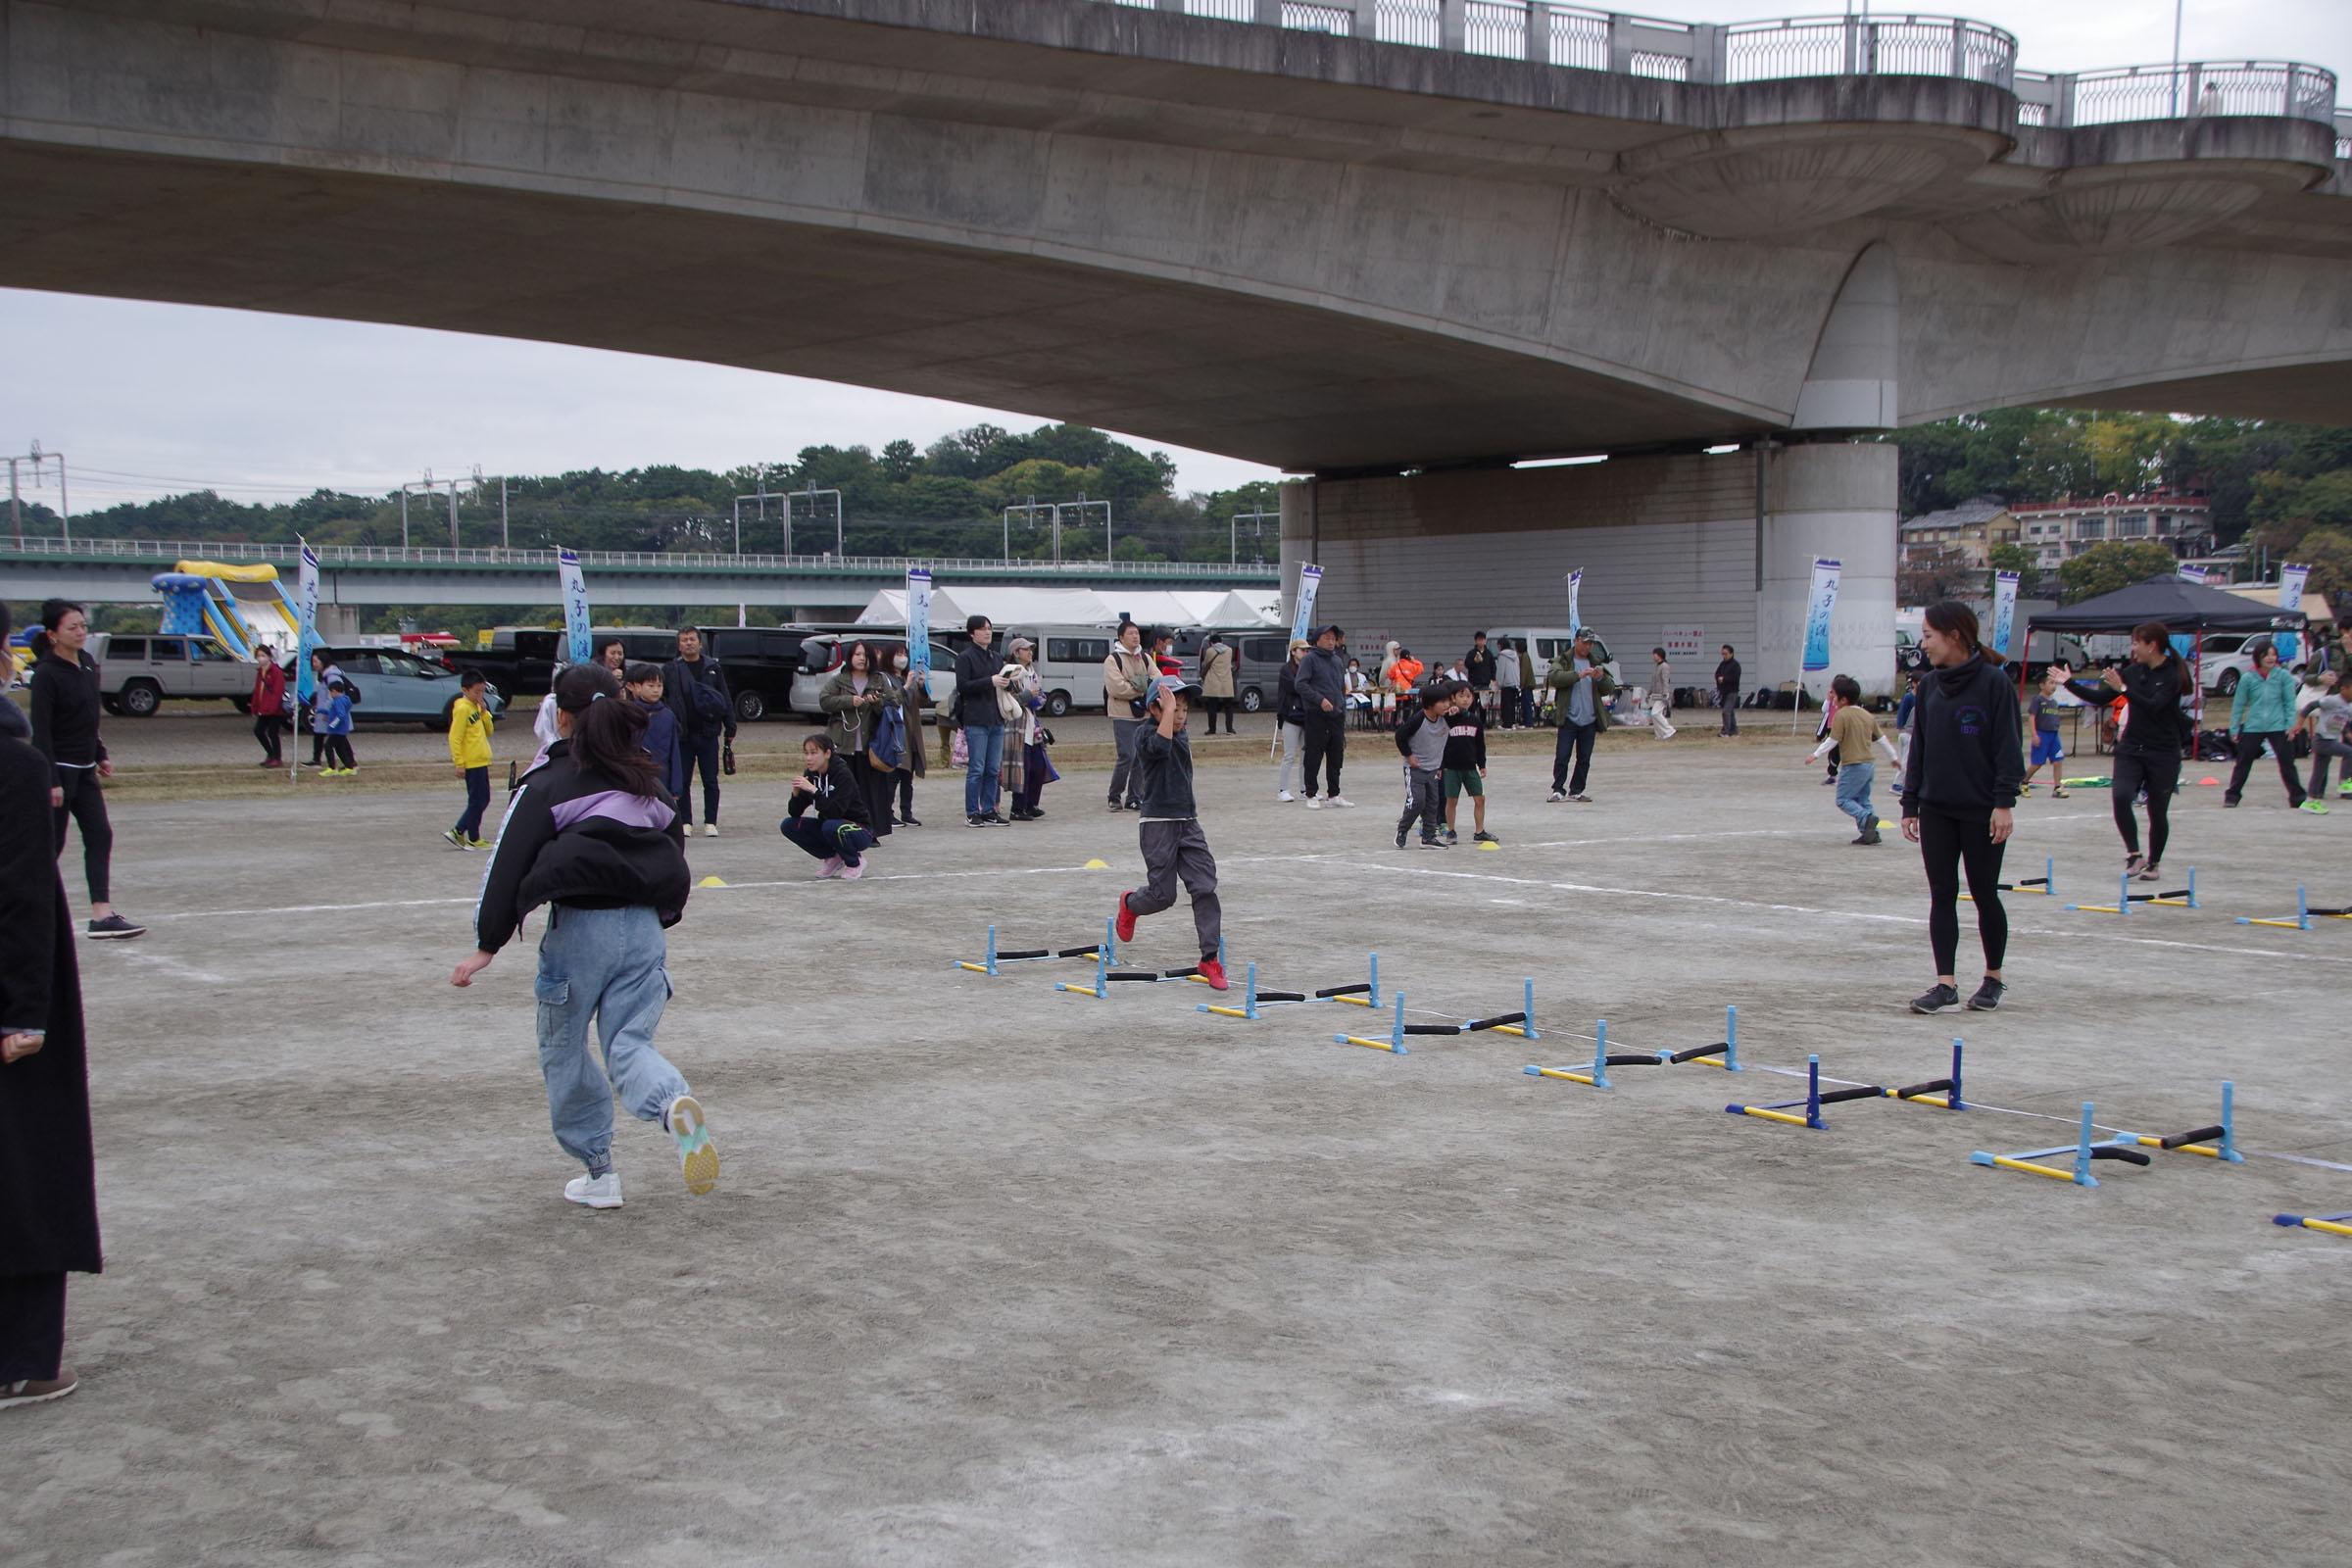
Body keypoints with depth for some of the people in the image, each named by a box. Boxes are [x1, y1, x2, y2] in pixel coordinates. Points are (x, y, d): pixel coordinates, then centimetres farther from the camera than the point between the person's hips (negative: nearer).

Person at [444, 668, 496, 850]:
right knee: (477, 801, -3)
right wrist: (459, 763, -20)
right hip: (472, 763, -9)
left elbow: (488, 731, 14)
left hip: (481, 762, 9)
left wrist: (484, 712, -2)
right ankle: (473, 840, 6)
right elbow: (454, 738, -17)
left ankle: (457, 832, 17)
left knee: (482, 801, 12)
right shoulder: (462, 708, -14)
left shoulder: (476, 707, 13)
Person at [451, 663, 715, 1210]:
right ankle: (674, 1102, -28)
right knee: (630, 1045, 6)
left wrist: (487, 945, -4)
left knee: (564, 1051, 14)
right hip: (646, 930, 4)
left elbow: (509, 865, -7)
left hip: (580, 928, -4)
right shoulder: (649, 783, 13)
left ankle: (599, 1172, 17)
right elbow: (677, 857, 19)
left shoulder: (548, 784, -3)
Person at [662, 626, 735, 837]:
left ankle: (710, 823, 8)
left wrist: (730, 730, 3)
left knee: (711, 782, 1)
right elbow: (659, 698, 4)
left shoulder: (713, 668, 8)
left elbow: (726, 700, 9)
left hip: (708, 734, 0)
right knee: (682, 782, 4)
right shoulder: (670, 670, 5)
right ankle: (685, 822, 13)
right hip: (682, 736, 0)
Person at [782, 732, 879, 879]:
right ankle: (833, 858, 4)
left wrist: (813, 790, -37)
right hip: (827, 824, 6)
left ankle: (856, 861, -7)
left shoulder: (843, 774, -21)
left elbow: (835, 812, -32)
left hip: (858, 830, -6)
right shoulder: (810, 774, -3)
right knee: (788, 825, -10)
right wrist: (796, 792, -24)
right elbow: (794, 813, -5)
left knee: (831, 827, -37)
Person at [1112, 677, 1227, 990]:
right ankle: (1129, 903, 35)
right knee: (1163, 894, -1)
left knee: (1205, 887, -5)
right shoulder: (1145, 737, -11)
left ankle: (1210, 958, -2)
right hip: (1158, 825, -7)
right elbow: (1160, 747, -36)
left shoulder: (1183, 737, 13)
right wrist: (1168, 710, -30)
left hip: (1188, 823, 7)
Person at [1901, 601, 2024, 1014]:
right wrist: (1910, 802, 10)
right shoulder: (1929, 686, 8)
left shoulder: (1994, 682, -9)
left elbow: (2008, 746, -10)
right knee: (1942, 896, 3)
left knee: (1985, 894, 5)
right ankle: (1946, 983, 5)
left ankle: (1993, 978, 21)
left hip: (1981, 810, -5)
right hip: (1936, 809, 5)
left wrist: (2004, 801, -16)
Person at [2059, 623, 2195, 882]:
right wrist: (2070, 683, 5)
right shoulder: (2133, 671, 5)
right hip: (2131, 749, 4)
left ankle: (2154, 863, 24)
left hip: (2163, 754, -4)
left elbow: (2154, 706, -24)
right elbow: (2100, 698, 10)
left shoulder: (2174, 675, -9)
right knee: (2120, 797, -19)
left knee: (2158, 812, 5)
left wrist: (2123, 688, -29)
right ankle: (2133, 854, -8)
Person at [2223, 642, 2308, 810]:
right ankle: (2232, 795, 16)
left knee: (2287, 762, 1)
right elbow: (2238, 704, 4)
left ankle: (2297, 798, 8)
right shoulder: (2247, 678, 0)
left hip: (2278, 727, -1)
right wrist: (2234, 729, 3)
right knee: (2243, 763, 6)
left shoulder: (2284, 676, -1)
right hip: (2252, 727, 1)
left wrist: (2291, 725, -5)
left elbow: (2290, 702, 2)